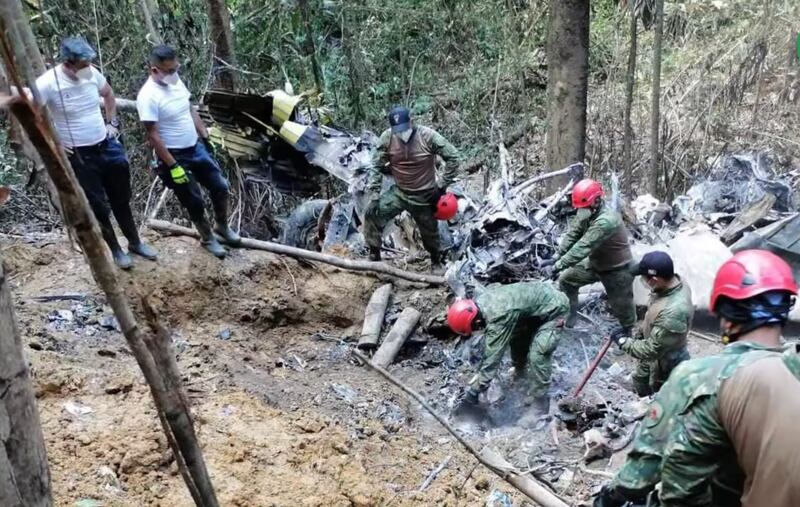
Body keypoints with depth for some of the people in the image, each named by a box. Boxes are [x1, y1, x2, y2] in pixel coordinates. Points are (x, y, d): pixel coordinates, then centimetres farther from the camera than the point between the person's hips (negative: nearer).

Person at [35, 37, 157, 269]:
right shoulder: (48, 83, -22)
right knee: (98, 206, 8)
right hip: (79, 155, -5)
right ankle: (116, 250, 27)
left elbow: (108, 94, 16)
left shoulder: (92, 73, -6)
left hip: (107, 146, 5)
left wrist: (112, 123, 9)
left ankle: (135, 242, 35)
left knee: (121, 199, 18)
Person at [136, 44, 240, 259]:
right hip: (174, 156, -7)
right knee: (195, 203, 8)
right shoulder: (148, 97, -24)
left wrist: (205, 137, 14)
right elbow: (153, 136, -23)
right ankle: (208, 238, 30)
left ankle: (222, 226, 37)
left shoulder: (176, 80, 0)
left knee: (221, 188, 13)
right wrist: (172, 166, -22)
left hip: (196, 147, 7)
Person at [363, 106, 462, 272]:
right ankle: (374, 257, 1)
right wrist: (374, 195, -13)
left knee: (429, 233, 13)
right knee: (371, 214, -14)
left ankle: (436, 261, 43)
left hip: (424, 196, -2)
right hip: (398, 192, 2)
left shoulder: (428, 136, -21)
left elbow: (454, 157, -14)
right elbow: (376, 166, -6)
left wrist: (442, 185, -13)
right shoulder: (387, 137, -15)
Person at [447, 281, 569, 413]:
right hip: (540, 296, 9)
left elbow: (493, 357, -30)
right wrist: (480, 372, 11)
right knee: (514, 334, 18)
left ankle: (540, 399, -1)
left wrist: (474, 391, -22)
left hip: (553, 308, -9)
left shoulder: (498, 317, -36)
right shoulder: (480, 300, -9)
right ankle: (519, 370, 42)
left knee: (537, 355, -17)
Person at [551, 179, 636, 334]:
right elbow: (572, 234, -7)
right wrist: (558, 255, -20)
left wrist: (561, 264, -41)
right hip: (595, 263, 8)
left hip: (616, 268, -8)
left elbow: (584, 246, -40)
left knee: (621, 303, 8)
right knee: (566, 280, 6)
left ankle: (627, 331, 35)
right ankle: (571, 315, 20)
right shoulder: (586, 213, -10)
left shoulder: (606, 221, -37)